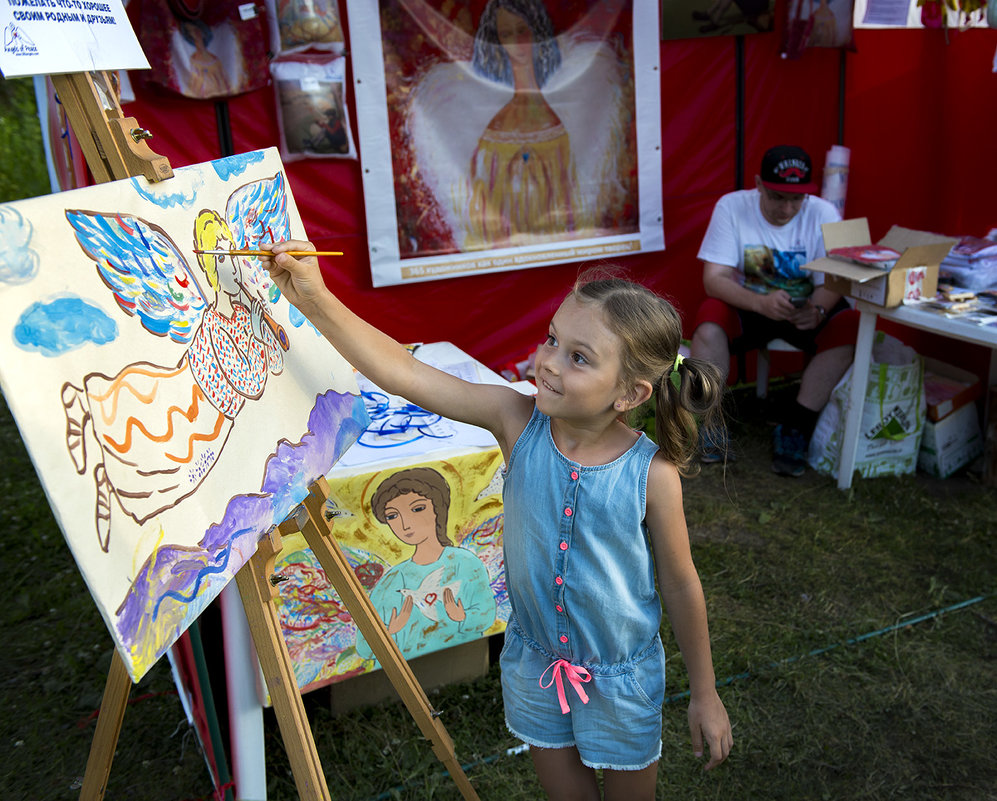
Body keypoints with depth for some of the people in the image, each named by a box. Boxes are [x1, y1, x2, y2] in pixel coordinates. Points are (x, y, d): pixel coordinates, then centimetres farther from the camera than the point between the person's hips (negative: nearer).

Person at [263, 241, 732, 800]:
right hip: (533, 663, 3)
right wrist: (316, 299, -34)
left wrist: (705, 694, -1)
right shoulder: (517, 421, -20)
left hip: (622, 676, -2)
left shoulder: (652, 474, -25)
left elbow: (680, 585, -11)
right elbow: (405, 374, -26)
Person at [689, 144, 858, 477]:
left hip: (806, 309, 2)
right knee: (709, 326, -33)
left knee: (849, 327, -27)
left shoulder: (823, 214, -10)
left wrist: (817, 310, -39)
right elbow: (714, 278, -20)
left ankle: (794, 429, -15)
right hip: (747, 304, -1)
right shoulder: (732, 207, -13)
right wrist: (761, 303, -39)